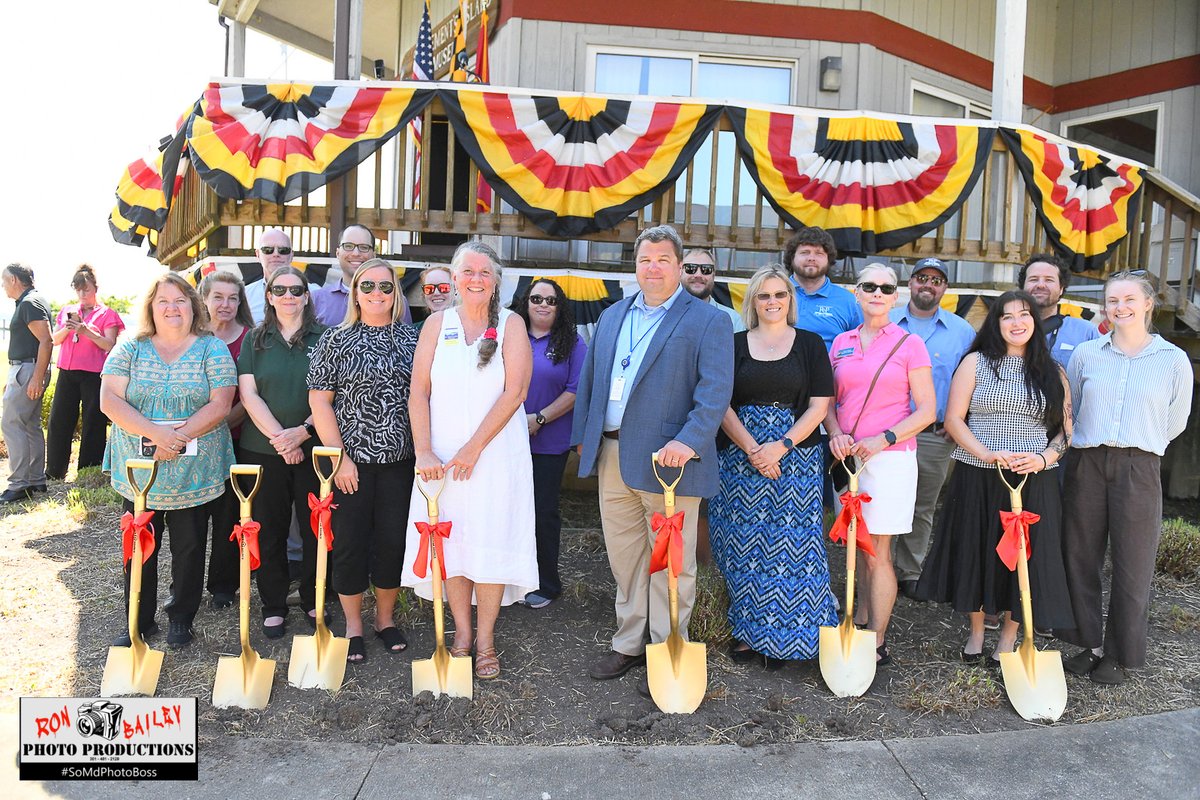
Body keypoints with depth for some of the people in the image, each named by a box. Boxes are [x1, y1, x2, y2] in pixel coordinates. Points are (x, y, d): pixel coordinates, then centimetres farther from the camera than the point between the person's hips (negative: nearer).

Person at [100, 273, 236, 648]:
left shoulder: (212, 349, -1)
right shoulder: (130, 349, 4)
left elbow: (220, 404, -10)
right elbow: (109, 400, -5)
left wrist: (179, 436, -21)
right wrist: (156, 433, -19)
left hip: (193, 472, -2)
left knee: (189, 549, 8)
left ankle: (182, 618, 26)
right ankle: (139, 621, 27)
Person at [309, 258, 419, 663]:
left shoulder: (411, 339, 6)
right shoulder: (335, 340, 0)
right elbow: (319, 402, -3)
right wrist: (340, 457, -9)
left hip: (399, 462, 2)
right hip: (350, 463, -2)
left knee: (393, 539, 8)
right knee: (350, 541, 6)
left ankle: (385, 618, 28)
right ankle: (353, 625, 23)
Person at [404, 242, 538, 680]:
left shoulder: (511, 324, 0)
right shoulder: (437, 324, 7)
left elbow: (514, 392, -8)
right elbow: (419, 391, 2)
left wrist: (473, 448, -13)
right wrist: (424, 451, -10)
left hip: (497, 452, -2)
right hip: (443, 456, 2)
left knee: (491, 541, 0)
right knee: (451, 540, 5)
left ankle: (485, 639, 15)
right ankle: (462, 632, 21)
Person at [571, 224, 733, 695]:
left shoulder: (708, 321, -3)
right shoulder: (611, 317, 16)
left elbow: (716, 391, -14)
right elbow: (589, 380, 18)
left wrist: (688, 442, -26)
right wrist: (584, 437, 12)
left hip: (667, 461, -6)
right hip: (612, 457, 6)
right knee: (624, 558, 16)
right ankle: (629, 645, 32)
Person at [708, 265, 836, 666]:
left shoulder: (809, 344, 5)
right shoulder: (736, 344, 7)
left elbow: (819, 406, -1)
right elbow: (722, 404, 1)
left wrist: (780, 446, -13)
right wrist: (752, 448, -12)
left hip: (796, 459, -1)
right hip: (740, 458, 1)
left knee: (789, 544, 0)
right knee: (744, 543, 4)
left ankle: (781, 637, 14)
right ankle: (748, 630, 19)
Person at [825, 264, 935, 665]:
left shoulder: (909, 344, -1)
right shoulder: (841, 343, 11)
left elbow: (926, 410, -3)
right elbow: (829, 401, 15)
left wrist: (883, 439, -14)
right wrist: (835, 434, -5)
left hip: (890, 457, -4)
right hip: (848, 456, 4)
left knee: (877, 551, -3)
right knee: (857, 547, 12)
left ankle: (877, 643, 5)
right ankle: (861, 621, 28)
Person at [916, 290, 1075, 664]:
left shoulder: (1051, 373, 8)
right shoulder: (976, 363, 3)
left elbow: (1066, 429, 8)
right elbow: (953, 419, -3)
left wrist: (1043, 458, -12)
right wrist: (987, 454, -16)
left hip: (1033, 481, 1)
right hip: (977, 477, -1)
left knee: (1022, 556, 4)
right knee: (974, 552, 7)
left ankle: (1008, 639, 22)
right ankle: (976, 631, 27)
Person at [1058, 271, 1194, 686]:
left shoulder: (1174, 360, 3)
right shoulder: (1085, 354, 5)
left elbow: (1174, 423, 12)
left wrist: (1138, 445, 12)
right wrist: (1092, 446, 12)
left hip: (1138, 469, -1)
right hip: (1086, 465, 2)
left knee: (1132, 566, 4)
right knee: (1080, 558, 7)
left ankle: (1120, 655, 19)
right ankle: (1088, 644, 23)